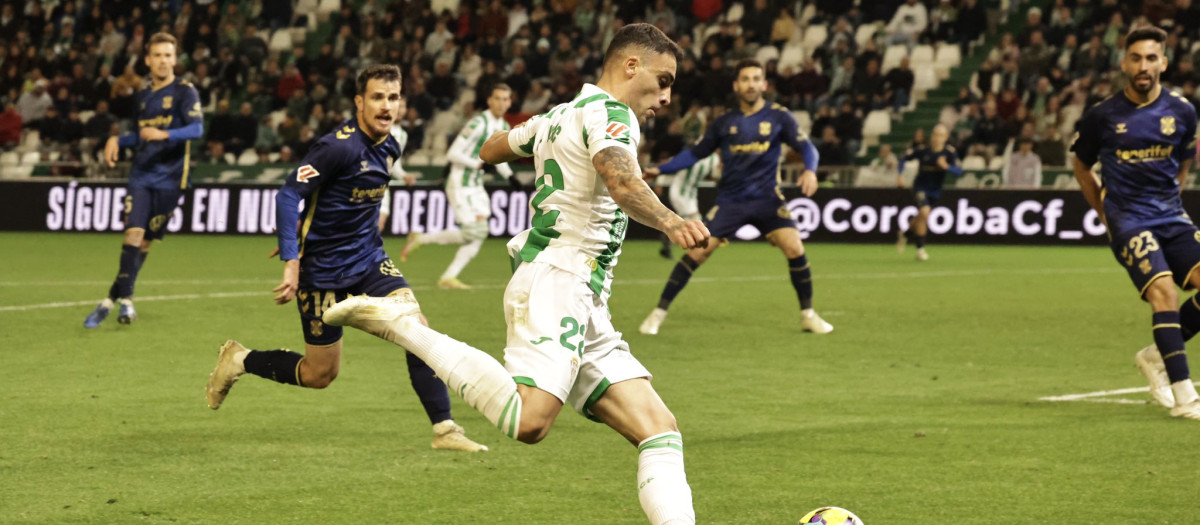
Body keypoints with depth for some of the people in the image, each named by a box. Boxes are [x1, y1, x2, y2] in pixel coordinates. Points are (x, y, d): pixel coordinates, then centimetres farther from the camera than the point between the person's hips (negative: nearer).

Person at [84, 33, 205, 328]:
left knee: (145, 241, 0)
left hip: (169, 179, -4)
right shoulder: (143, 96, 17)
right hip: (141, 175, 4)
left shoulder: (184, 92, -2)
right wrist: (117, 141, 12)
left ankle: (113, 299, 8)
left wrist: (164, 134, -32)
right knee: (133, 232, -14)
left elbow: (197, 128, -17)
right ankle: (125, 300, -11)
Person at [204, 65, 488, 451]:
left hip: (369, 259, 7)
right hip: (323, 270, -7)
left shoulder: (389, 148, 4)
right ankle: (239, 361, 26)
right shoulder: (339, 146, -21)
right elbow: (289, 196, -22)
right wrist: (291, 262, -28)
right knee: (320, 374, 2)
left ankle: (444, 428, -10)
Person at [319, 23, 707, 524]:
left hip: (584, 309, 11)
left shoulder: (559, 116, 23)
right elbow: (621, 182, -27)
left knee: (659, 429, 1)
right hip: (556, 281, -11)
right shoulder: (609, 112, -5)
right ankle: (402, 324, -17)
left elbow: (489, 149, 39)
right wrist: (670, 221, -43)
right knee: (528, 421, -30)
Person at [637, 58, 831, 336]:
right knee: (697, 252, -10)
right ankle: (659, 312, 1)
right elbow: (695, 153, 11)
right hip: (730, 201, 1)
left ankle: (808, 315, 1)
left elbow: (806, 147, -4)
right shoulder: (724, 123, 4)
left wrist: (810, 170, -25)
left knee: (795, 248, -17)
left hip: (767, 199, -1)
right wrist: (660, 169, 2)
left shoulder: (778, 116, -1)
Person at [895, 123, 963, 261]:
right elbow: (904, 159, -1)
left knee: (921, 219, 16)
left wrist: (946, 167, -37)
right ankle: (920, 249, -15)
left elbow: (959, 172, -20)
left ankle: (905, 234, 50)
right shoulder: (922, 150, -15)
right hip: (920, 187, -3)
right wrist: (900, 174, -13)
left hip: (935, 191, 3)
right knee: (924, 212, -27)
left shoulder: (950, 152, -13)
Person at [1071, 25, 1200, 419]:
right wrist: (1105, 213, 13)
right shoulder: (1102, 116, -4)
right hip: (1127, 221, -4)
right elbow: (1082, 167, 14)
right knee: (1164, 289, -25)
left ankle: (1157, 356, 8)